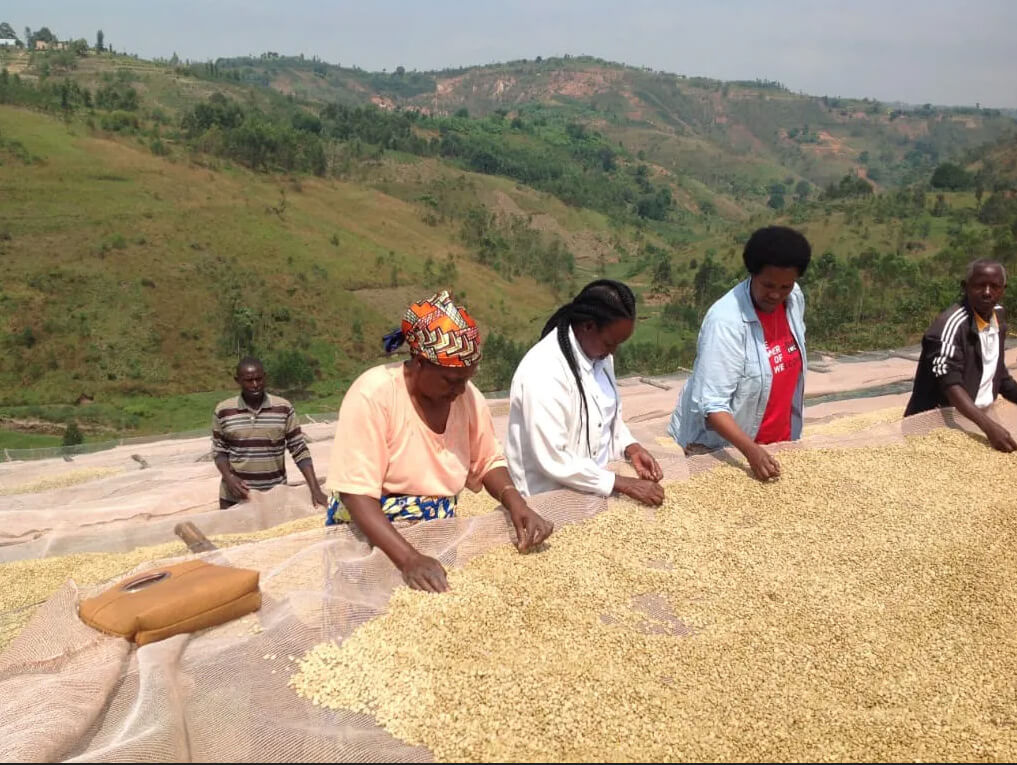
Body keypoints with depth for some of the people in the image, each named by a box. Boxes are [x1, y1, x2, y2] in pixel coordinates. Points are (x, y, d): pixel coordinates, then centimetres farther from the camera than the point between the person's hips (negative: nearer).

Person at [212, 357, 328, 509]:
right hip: (235, 497, 0)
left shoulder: (284, 408, -3)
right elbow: (219, 451, 5)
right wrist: (229, 478, -14)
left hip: (276, 496, 0)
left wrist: (315, 489, -12)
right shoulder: (223, 411, -3)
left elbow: (299, 450, -3)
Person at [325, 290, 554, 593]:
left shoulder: (469, 397, -4)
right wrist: (409, 559, -34)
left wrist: (516, 503, -11)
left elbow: (488, 462, 8)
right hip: (369, 539, -4)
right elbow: (356, 494, -23)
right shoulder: (373, 395, -19)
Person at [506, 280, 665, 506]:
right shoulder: (543, 372, -22)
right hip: (551, 499, -7)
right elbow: (552, 459, -23)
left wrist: (631, 448, -2)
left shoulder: (601, 355, 1)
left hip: (593, 488, 7)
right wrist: (623, 484, -21)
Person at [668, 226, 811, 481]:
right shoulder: (726, 321, -26)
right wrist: (750, 450, -38)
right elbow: (712, 405, -28)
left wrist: (792, 429, 15)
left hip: (777, 440, 6)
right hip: (720, 447, -6)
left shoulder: (795, 298, -6)